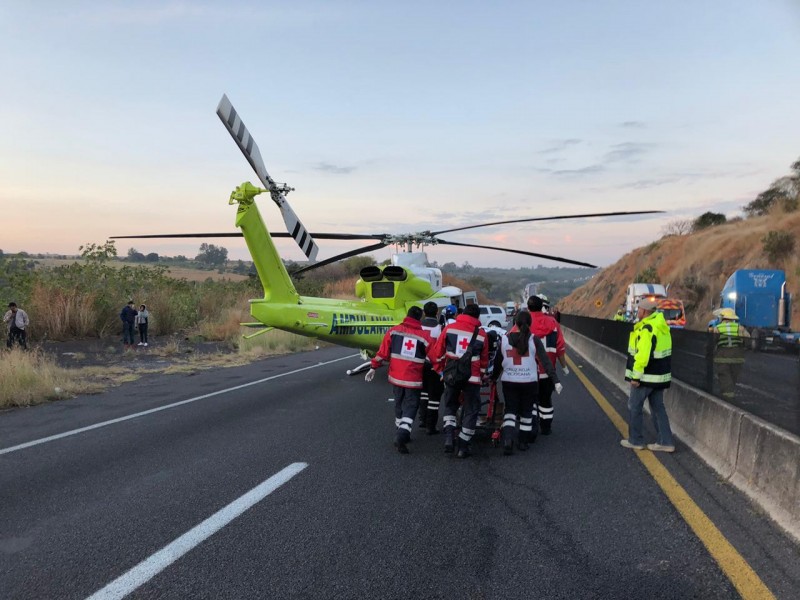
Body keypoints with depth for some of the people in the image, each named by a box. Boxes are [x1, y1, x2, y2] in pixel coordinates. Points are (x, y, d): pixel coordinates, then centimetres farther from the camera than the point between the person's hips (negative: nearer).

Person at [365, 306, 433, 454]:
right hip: (414, 380, -3)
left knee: (399, 405, 20)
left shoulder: (394, 331, -2)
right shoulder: (424, 335, -5)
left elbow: (383, 351, -3)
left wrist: (373, 367, 4)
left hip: (396, 377, 3)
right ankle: (402, 435, -17)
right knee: (410, 408, 1)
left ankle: (401, 433, 32)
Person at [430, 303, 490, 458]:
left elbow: (437, 352, 2)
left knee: (450, 405, 22)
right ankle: (463, 447, 13)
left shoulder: (449, 328, -1)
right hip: (472, 378, -1)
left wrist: (440, 369, 19)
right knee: (471, 410, 11)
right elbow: (484, 360, 9)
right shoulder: (481, 334, 0)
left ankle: (449, 436, 3)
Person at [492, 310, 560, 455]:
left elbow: (497, 362, 6)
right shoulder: (534, 340, -8)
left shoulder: (504, 339, -2)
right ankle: (523, 441, 24)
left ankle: (507, 438, -11)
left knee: (510, 410, 10)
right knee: (526, 411, 15)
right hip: (529, 382, -1)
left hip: (509, 382, 1)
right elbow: (545, 361, -12)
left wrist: (493, 378, 20)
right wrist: (556, 380, -12)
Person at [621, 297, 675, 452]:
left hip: (646, 376, -9)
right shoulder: (662, 325, 9)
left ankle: (635, 441, 15)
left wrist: (635, 376, -20)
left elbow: (642, 355, -26)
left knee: (634, 407, 6)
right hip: (660, 375, 9)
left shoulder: (646, 329, -21)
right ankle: (665, 442, 15)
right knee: (658, 407, 14)